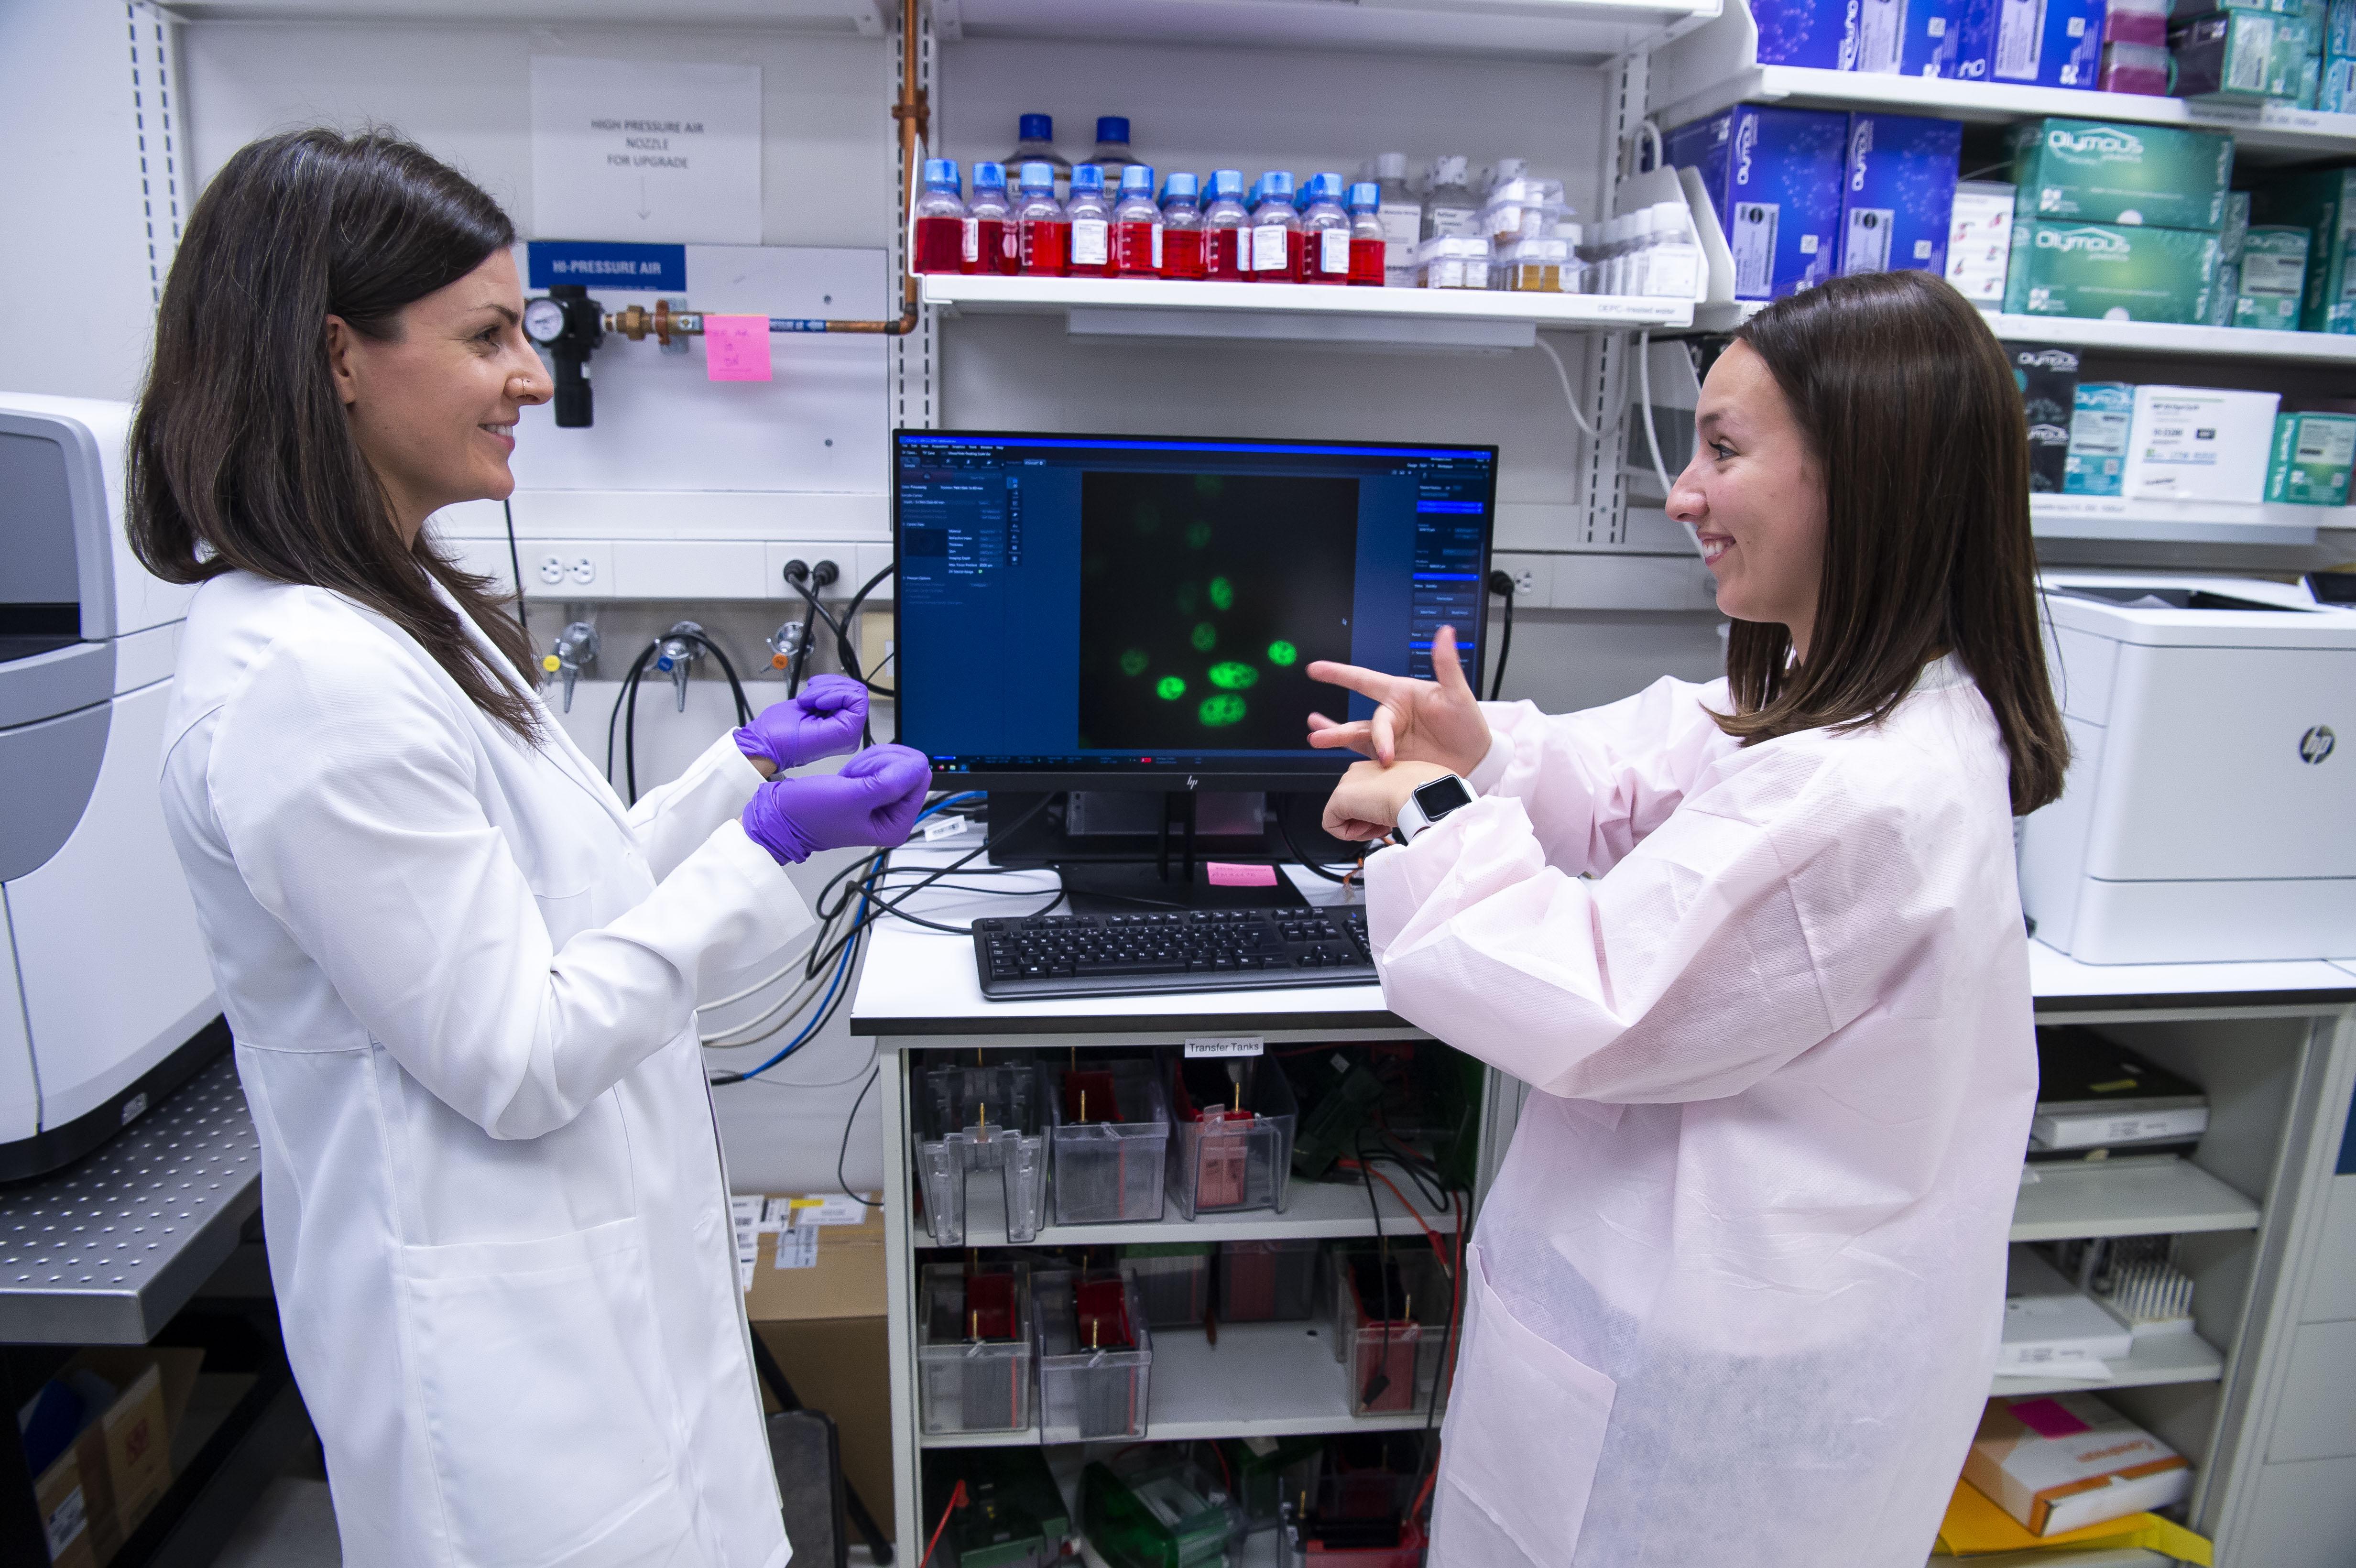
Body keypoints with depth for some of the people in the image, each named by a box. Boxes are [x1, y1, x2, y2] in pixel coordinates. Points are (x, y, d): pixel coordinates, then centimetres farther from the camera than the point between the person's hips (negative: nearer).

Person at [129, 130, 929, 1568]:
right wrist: (768, 845, -21)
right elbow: (518, 1062, -23)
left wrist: (745, 768, 5)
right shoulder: (308, 677, -26)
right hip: (504, 1336, -9)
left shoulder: (400, 610, 6)